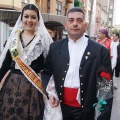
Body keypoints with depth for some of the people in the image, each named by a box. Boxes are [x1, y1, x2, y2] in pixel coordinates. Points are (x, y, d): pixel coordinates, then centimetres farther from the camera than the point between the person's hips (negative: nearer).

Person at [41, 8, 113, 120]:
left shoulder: (100, 50, -7)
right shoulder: (55, 47, 2)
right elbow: (46, 72, 11)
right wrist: (50, 93, -4)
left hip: (86, 110, -2)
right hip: (60, 107, 3)